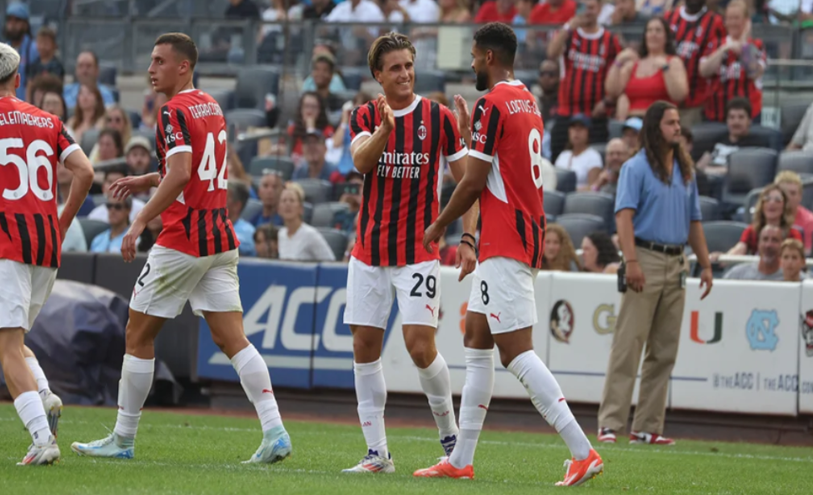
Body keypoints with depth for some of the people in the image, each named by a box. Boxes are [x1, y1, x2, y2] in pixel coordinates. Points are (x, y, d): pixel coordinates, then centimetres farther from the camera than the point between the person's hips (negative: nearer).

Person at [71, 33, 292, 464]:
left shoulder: (175, 112, -12)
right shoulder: (211, 108, 15)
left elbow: (180, 174, -25)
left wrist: (140, 222, -22)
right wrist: (148, 181, 23)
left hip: (183, 241, -8)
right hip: (222, 240, 8)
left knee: (139, 335, 5)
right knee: (232, 339, 2)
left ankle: (123, 440, 11)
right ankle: (275, 433, -10)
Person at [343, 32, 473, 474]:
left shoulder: (438, 118, -2)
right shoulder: (365, 117, 3)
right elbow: (360, 160, -16)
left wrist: (468, 239, -6)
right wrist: (384, 129, -35)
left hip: (418, 251, -3)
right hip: (369, 251, 3)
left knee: (420, 345, -13)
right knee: (364, 346, 2)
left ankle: (450, 435, 8)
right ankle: (377, 452, 8)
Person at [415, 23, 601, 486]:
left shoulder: (492, 104, -13)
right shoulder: (530, 103, 15)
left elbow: (474, 182, -13)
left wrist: (439, 226, 1)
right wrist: (470, 128, 29)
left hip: (505, 244, -10)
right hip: (530, 235, 10)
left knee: (516, 350, -12)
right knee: (476, 341, 15)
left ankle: (583, 452, -19)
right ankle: (461, 460, 18)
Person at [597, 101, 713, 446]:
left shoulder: (685, 172, 17)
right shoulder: (637, 168, -3)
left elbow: (694, 222, 21)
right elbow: (624, 214, -12)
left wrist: (705, 264, 14)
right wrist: (631, 261, -22)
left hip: (676, 264, 7)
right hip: (646, 259, -7)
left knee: (665, 352, 6)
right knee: (628, 345, -10)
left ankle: (647, 427, 10)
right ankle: (610, 424, -11)